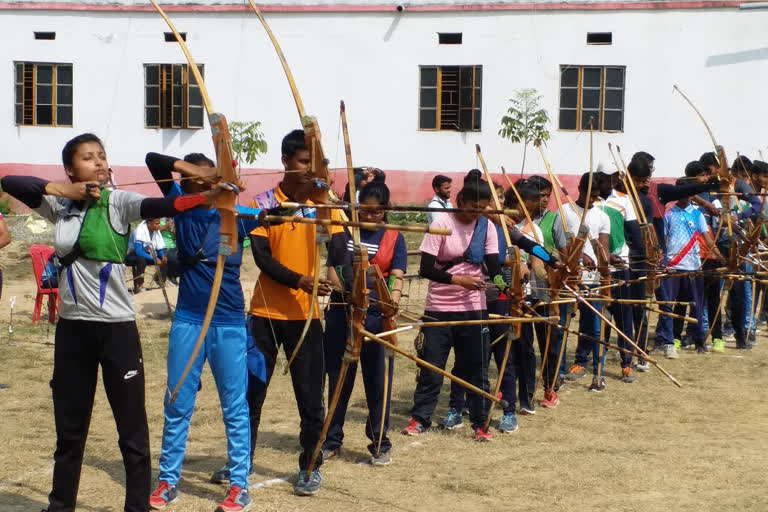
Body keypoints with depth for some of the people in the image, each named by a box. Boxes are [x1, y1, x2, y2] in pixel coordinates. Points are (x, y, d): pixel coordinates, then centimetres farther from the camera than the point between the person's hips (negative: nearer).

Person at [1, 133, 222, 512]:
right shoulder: (59, 205, 5)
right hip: (72, 328, 4)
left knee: (132, 430, 0)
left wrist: (208, 197, -42)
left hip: (117, 327, -4)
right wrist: (62, 190, -10)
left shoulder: (118, 202, -6)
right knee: (69, 427, 15)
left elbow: (158, 206, -24)